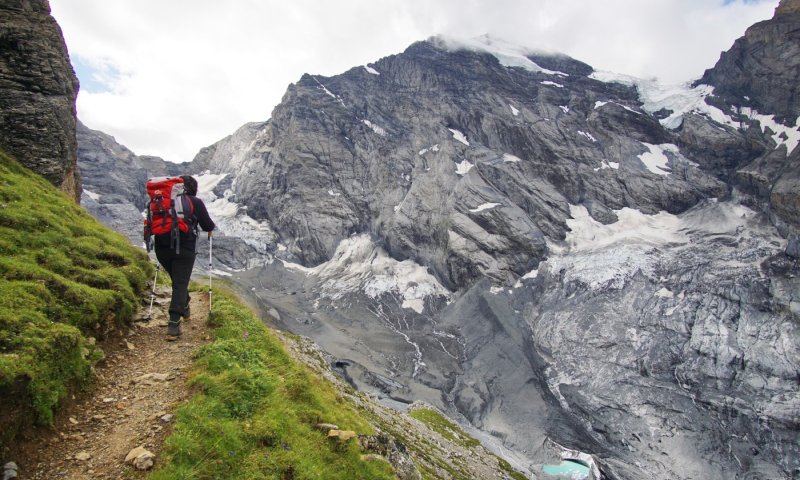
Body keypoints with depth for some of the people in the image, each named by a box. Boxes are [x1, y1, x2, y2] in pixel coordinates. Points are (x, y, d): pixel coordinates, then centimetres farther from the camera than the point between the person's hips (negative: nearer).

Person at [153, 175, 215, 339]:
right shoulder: (196, 202, 4)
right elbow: (207, 225, 4)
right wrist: (211, 229, 26)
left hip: (162, 246, 4)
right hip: (184, 248, -4)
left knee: (178, 280, 24)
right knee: (180, 283, -3)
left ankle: (184, 307, 41)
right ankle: (174, 323, -13)